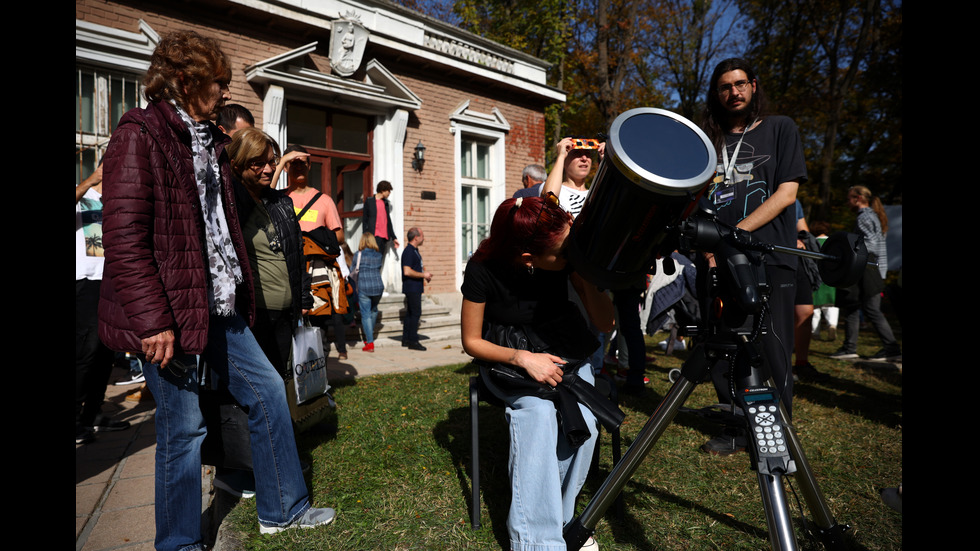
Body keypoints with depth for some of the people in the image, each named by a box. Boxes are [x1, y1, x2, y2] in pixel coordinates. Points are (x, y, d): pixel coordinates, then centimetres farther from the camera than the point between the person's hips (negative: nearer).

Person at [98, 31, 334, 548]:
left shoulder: (208, 139, 17)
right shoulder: (140, 136, -11)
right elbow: (123, 239, -19)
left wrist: (239, 291, 17)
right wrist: (153, 321, -22)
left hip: (220, 305, 9)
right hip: (172, 310, -9)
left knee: (267, 390, 12)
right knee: (184, 427, 2)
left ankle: (281, 509, 27)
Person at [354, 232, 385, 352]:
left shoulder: (358, 255, -1)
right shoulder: (379, 255, 8)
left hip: (363, 288, -4)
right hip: (378, 286, 4)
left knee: (366, 314, -1)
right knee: (374, 310, 24)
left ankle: (370, 343, -5)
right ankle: (369, 335, 34)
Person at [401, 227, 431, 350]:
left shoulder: (415, 251, 17)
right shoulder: (409, 252, -16)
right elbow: (407, 271, -25)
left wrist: (424, 276, 14)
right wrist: (423, 275, -16)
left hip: (415, 288, 10)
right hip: (412, 288, -10)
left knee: (410, 313, 12)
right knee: (415, 313, -8)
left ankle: (406, 339, 19)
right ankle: (413, 341, -4)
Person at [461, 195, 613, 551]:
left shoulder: (569, 253, -17)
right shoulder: (483, 269, -24)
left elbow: (605, 323, -12)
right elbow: (471, 341, -12)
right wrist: (523, 359, -28)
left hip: (562, 350, 3)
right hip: (507, 358, -2)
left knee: (584, 421, -25)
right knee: (539, 412, -33)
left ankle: (561, 518, -1)